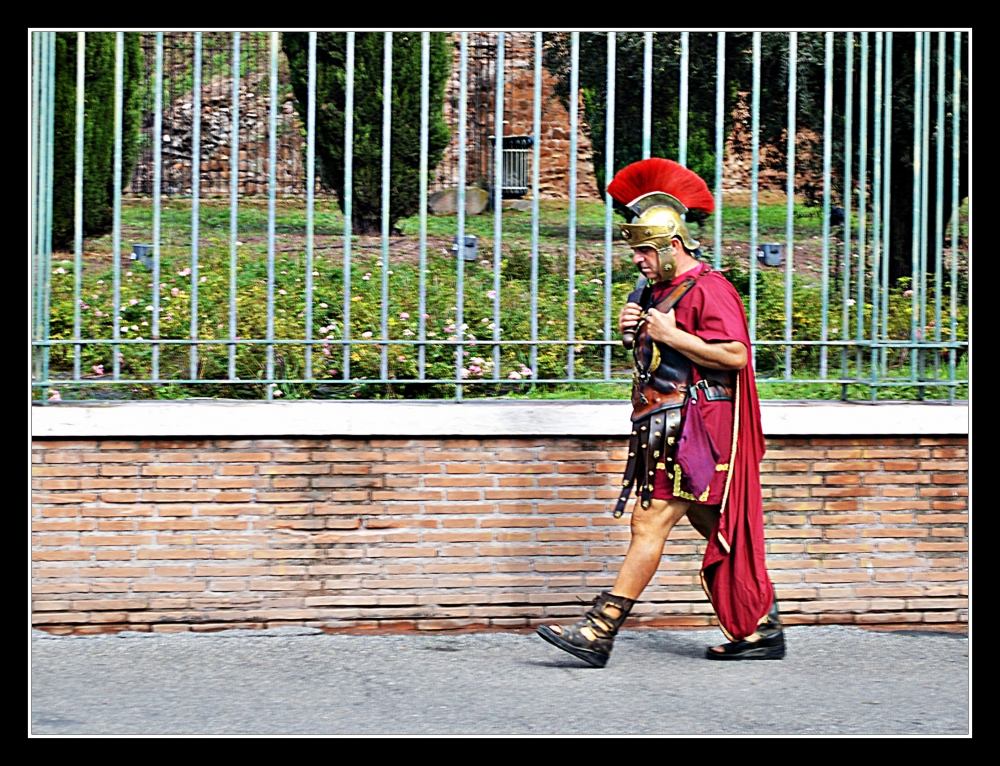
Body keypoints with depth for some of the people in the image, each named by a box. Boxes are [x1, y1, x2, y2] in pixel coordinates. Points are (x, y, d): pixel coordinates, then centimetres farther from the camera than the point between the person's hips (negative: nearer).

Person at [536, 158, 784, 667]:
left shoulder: (708, 289, -12)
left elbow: (736, 355, -23)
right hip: (666, 428, 10)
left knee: (650, 521, -11)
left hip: (691, 429, -10)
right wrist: (633, 333, 5)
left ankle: (599, 633, -13)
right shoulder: (659, 290, 18)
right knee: (716, 529, 12)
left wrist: (669, 335, -19)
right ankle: (762, 629, 18)